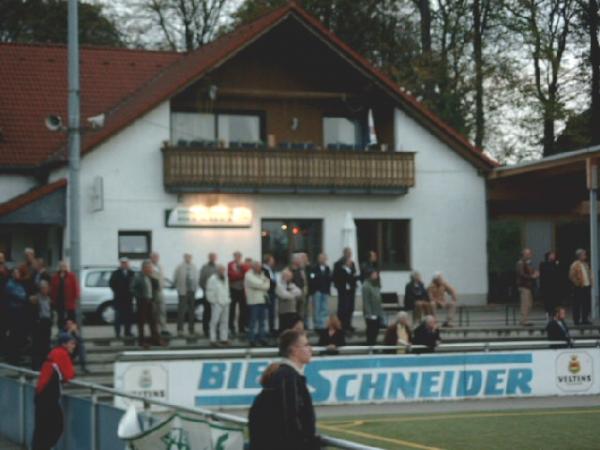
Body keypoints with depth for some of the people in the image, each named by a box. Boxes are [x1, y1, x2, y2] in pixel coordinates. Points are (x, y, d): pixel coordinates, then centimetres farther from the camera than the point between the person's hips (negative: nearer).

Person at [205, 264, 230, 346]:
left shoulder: (225, 278, 14)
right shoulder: (213, 279, -9)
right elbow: (209, 292, -9)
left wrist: (228, 299, 14)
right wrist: (213, 301, -9)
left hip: (225, 303, 7)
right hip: (217, 304, -7)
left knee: (224, 321, 8)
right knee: (214, 322, -8)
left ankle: (224, 339, 15)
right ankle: (213, 340, -7)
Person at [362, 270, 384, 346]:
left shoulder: (376, 285, 11)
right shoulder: (366, 286, -14)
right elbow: (366, 301, -17)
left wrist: (381, 313, 13)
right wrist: (370, 314, -20)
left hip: (377, 314, 8)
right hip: (371, 315, -8)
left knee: (375, 332, 12)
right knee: (371, 333, -1)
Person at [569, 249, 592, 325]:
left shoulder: (585, 264, 18)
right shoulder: (575, 265, -7)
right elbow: (571, 276, -12)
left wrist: (590, 282, 12)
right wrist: (578, 283, -14)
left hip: (587, 286, 8)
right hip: (580, 288, -8)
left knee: (586, 304, 8)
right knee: (577, 304, -3)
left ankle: (585, 319, 16)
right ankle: (577, 320, 0)